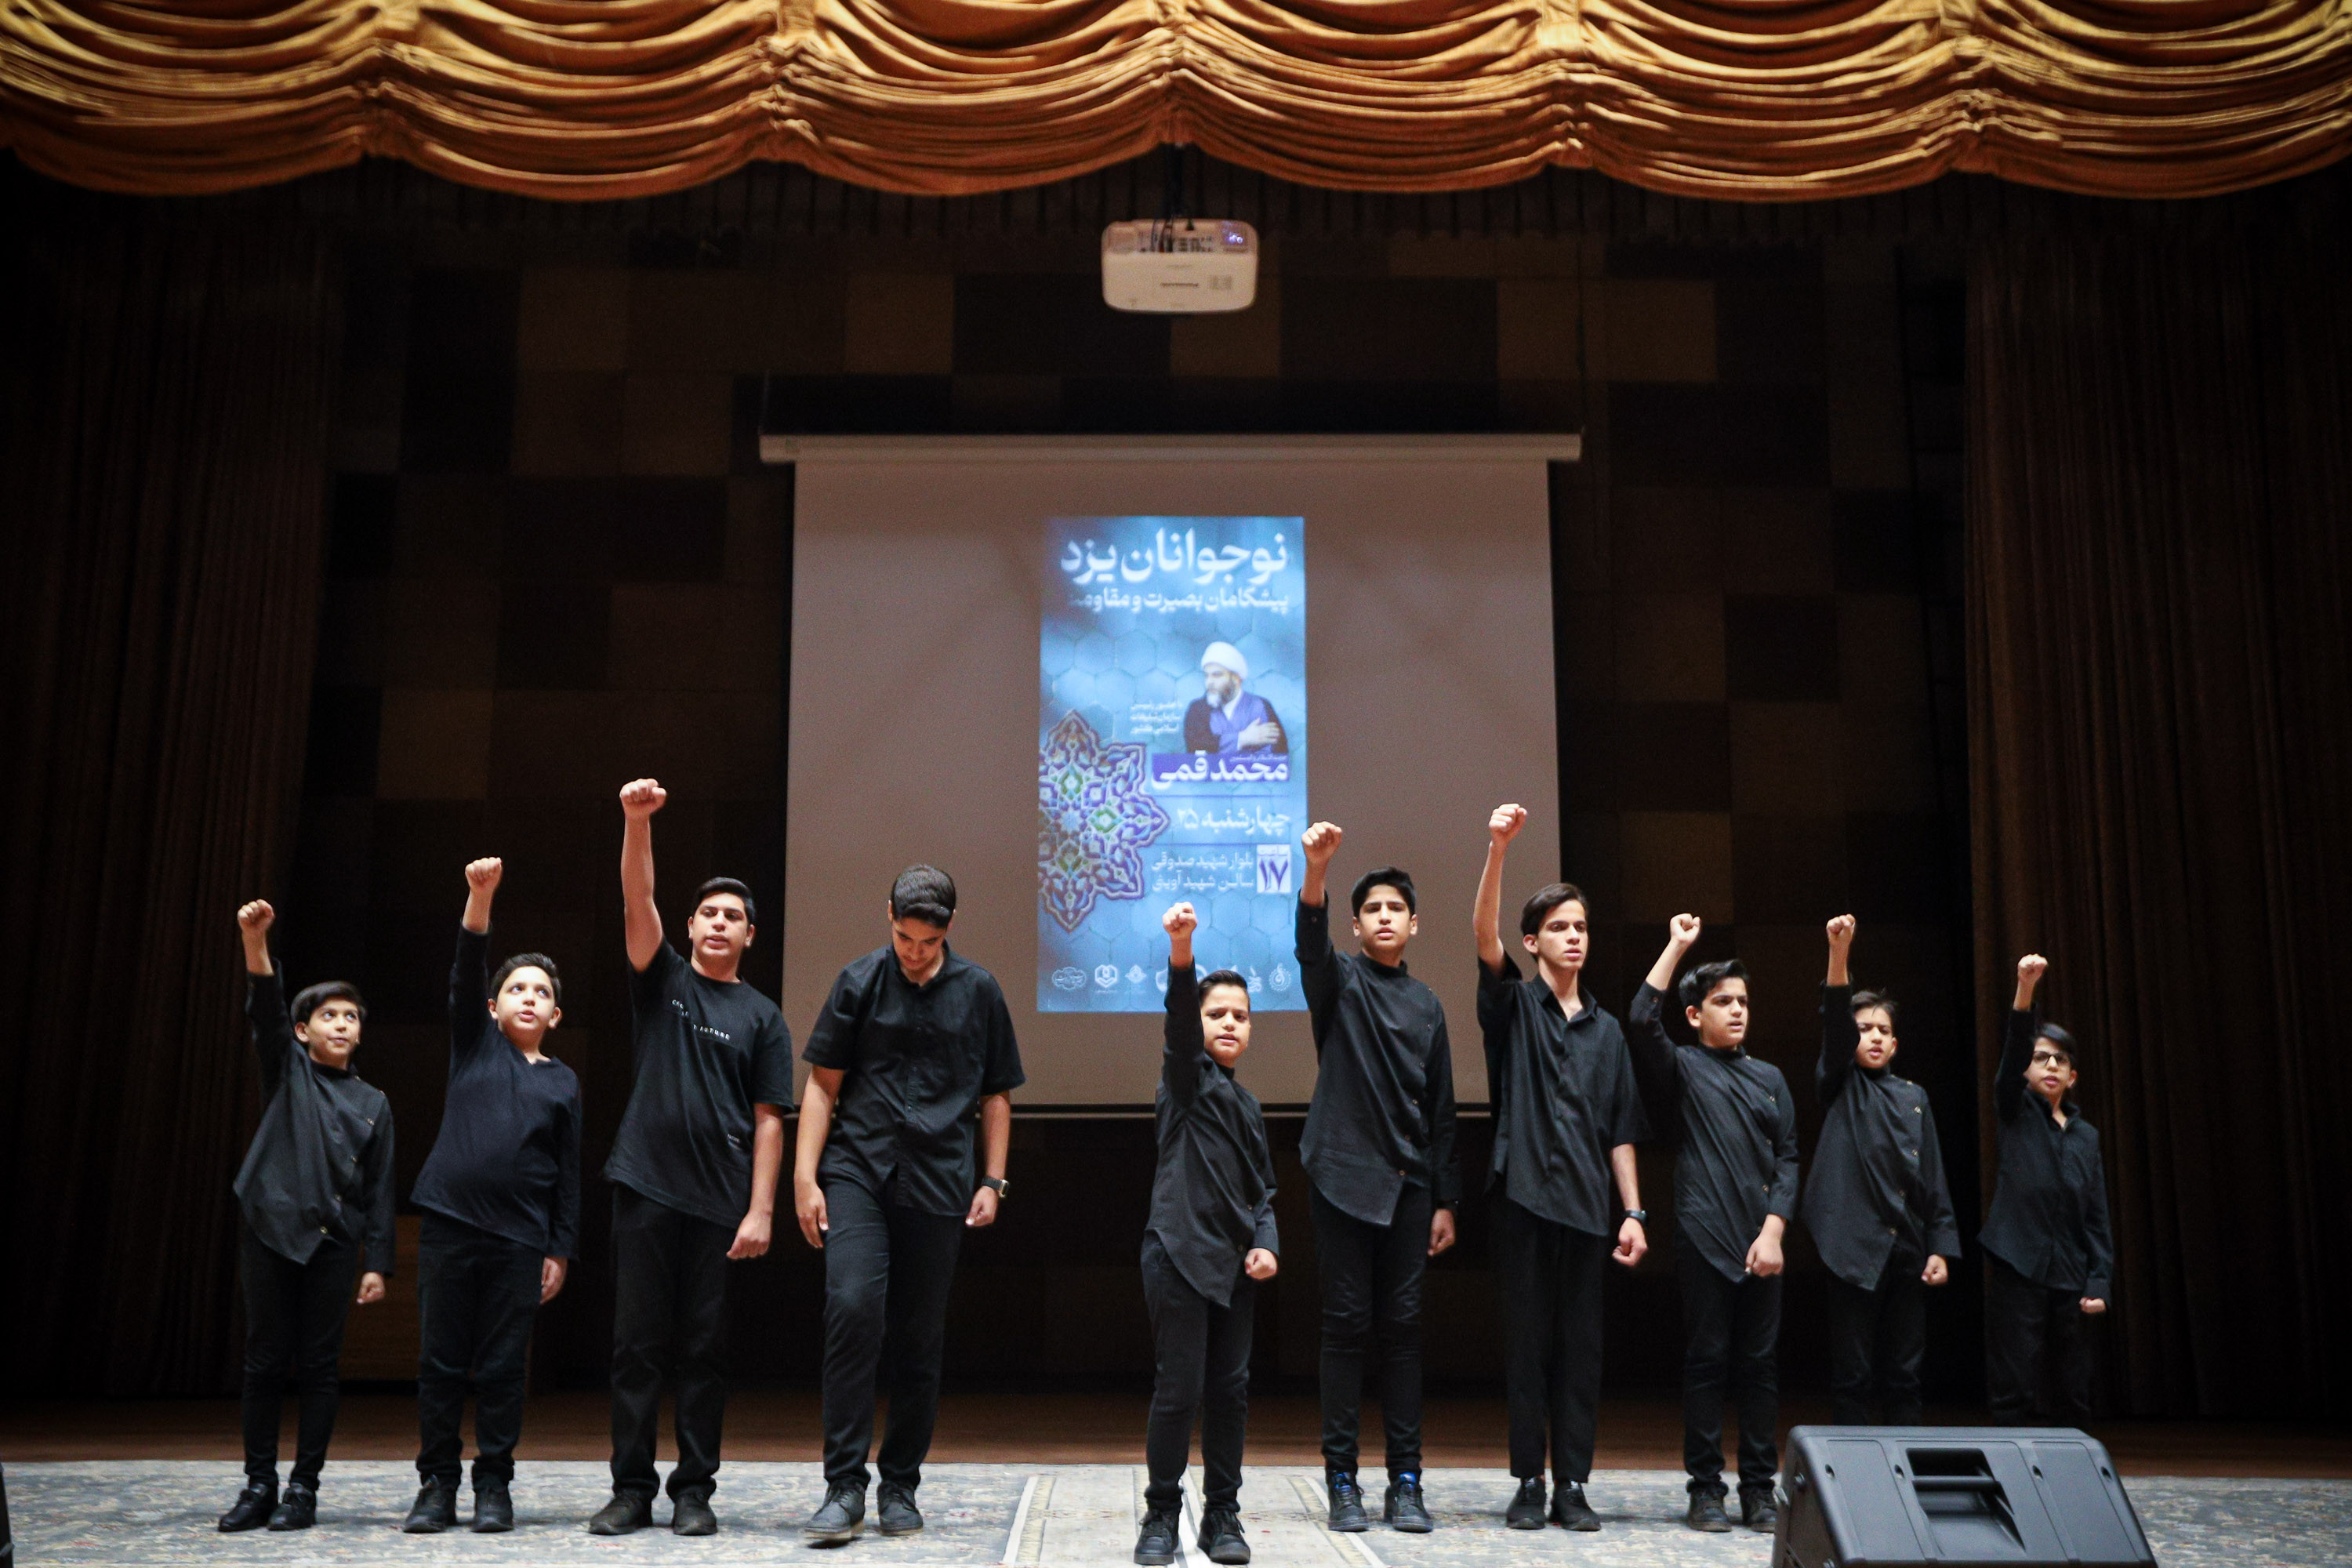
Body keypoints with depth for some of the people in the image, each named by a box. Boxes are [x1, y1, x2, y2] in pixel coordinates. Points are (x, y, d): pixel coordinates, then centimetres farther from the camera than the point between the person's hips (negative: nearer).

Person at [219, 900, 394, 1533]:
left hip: (334, 1242, 1)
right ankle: (259, 1486, 11)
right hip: (271, 1230, -1)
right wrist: (255, 942, -27)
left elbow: (379, 1190, 10)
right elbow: (265, 1011, -10)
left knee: (318, 1367, 1)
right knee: (265, 1362, 2)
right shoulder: (286, 1070, 9)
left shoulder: (373, 1103, 13)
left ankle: (304, 1488, 8)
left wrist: (377, 1262, 2)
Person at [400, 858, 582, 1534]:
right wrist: (480, 897, -19)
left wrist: (561, 1249, 4)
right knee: (440, 1360, 2)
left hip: (520, 1238, 1)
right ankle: (436, 1485, 12)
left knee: (504, 1365, 2)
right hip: (450, 1223, 0)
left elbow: (568, 1173, 11)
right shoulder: (475, 1042, 10)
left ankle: (494, 1487, 11)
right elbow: (467, 970, -5)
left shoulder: (563, 1082, 12)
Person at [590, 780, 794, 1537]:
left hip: (719, 1198, 0)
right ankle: (631, 1488, 10)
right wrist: (637, 822, -22)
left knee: (703, 1348, 3)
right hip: (647, 1185, 0)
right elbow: (637, 901, -6)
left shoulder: (761, 1017, 8)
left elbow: (767, 1122, 3)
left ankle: (695, 1491, 10)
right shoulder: (662, 979, 10)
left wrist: (760, 1211, -6)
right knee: (637, 1342, 2)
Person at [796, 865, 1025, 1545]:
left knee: (921, 1340, 4)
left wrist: (992, 1181, 7)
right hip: (858, 1170, -1)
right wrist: (805, 1176, -2)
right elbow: (824, 1083, 5)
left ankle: (900, 1487, 18)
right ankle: (844, 1485, -10)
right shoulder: (860, 981, 5)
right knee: (852, 1307, -18)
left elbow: (996, 1096, 14)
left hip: (938, 1182, 1)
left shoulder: (978, 991, 8)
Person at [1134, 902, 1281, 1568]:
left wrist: (1266, 1244, 1)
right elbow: (1179, 1023, -22)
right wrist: (1181, 953, -40)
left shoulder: (1247, 1103, 18)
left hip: (1233, 1262, 6)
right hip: (1180, 1253, -6)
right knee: (1179, 1390, -5)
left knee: (1230, 1391, 7)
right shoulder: (1187, 1076, -1)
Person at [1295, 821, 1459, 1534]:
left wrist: (1445, 1199, 10)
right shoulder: (1339, 981, 4)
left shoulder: (1427, 1005, 15)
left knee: (1402, 1326, 4)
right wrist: (1317, 867, -39)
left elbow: (1441, 1109, 15)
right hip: (1345, 1174, -3)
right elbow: (1311, 942, -20)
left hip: (1409, 1182, 3)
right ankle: (1341, 1480, 6)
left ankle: (1406, 1482, 9)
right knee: (1346, 1325, -1)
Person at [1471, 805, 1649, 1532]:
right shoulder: (1514, 1007, 5)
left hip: (1587, 1203, 3)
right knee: (1527, 1343, 1)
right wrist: (1498, 849, -26)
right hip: (1525, 1196, -3)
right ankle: (1529, 1483, 9)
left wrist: (1633, 1211, 5)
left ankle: (1573, 1485, 10)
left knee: (1581, 1348, 4)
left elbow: (1622, 1131, 14)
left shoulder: (1606, 1030, 15)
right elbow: (1483, 934, -14)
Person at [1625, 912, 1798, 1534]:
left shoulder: (1769, 1078, 17)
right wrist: (1677, 946, -8)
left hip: (1762, 1242, 4)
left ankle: (1759, 1489, 12)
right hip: (1705, 1238, -4)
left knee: (1761, 1365, 5)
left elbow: (1787, 1158, 11)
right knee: (1706, 1363, -1)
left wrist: (1773, 1231, -1)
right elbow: (1641, 1020, -13)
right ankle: (1706, 1489, 6)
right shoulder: (1681, 1069, 6)